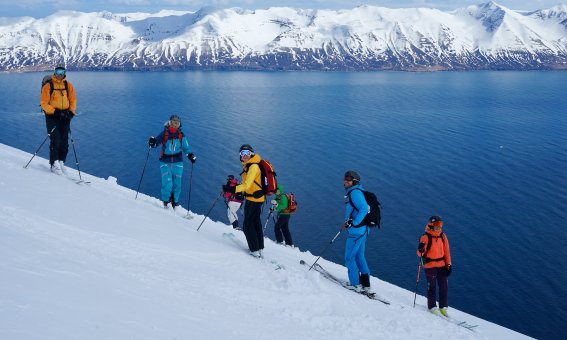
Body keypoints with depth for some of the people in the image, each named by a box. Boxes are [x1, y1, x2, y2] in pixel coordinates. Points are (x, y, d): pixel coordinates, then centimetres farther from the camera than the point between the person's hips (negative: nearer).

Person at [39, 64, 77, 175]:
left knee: (64, 142, 4)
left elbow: (73, 100, 12)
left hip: (65, 116, 4)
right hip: (52, 116, -4)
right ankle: (54, 164, -5)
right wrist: (55, 111, -17)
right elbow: (44, 103, -6)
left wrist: (71, 111, -4)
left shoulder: (68, 85, 7)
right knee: (55, 140, -12)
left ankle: (61, 162, 14)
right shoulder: (48, 85, -5)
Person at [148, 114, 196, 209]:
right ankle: (165, 201, 13)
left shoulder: (181, 135, 3)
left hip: (177, 162, 2)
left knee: (177, 184, 5)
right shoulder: (164, 133, -3)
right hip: (165, 162, -2)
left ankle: (174, 202, 22)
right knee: (167, 183, -10)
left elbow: (186, 148, 10)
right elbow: (156, 142, -7)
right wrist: (152, 142, -30)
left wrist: (190, 155, -7)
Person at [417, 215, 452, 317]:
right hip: (430, 266, -5)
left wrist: (449, 264, 7)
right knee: (432, 287, 2)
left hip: (442, 265, 5)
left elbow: (447, 251, 10)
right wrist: (421, 250, -35)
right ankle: (432, 307, 13)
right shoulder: (426, 237, -10)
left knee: (444, 287, 7)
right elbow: (420, 253, -12)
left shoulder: (443, 236, 5)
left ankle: (443, 307, 19)